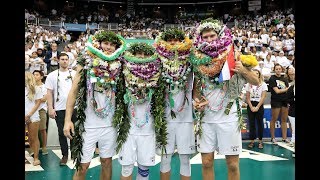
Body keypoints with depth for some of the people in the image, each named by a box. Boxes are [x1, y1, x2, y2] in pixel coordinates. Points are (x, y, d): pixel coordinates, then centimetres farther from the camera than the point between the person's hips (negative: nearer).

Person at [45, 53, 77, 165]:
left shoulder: (75, 74, 5)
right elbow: (49, 93, 3)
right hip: (59, 109, 0)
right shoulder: (52, 75, 4)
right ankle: (65, 155, 19)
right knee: (62, 133, 6)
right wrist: (50, 108, -5)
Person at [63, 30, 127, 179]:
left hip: (110, 124, 3)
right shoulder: (86, 63, -3)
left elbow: (122, 93, 10)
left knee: (107, 161, 13)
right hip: (88, 124, -2)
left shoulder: (118, 67, 3)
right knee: (82, 165, 2)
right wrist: (68, 119, -9)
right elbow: (73, 91, -3)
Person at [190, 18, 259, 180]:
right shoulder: (198, 60, 4)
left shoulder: (232, 57, -2)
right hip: (206, 117, 2)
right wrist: (196, 100, -6)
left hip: (228, 117, -2)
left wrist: (243, 70, -20)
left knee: (232, 164, 5)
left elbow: (256, 82, -1)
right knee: (206, 162, 7)